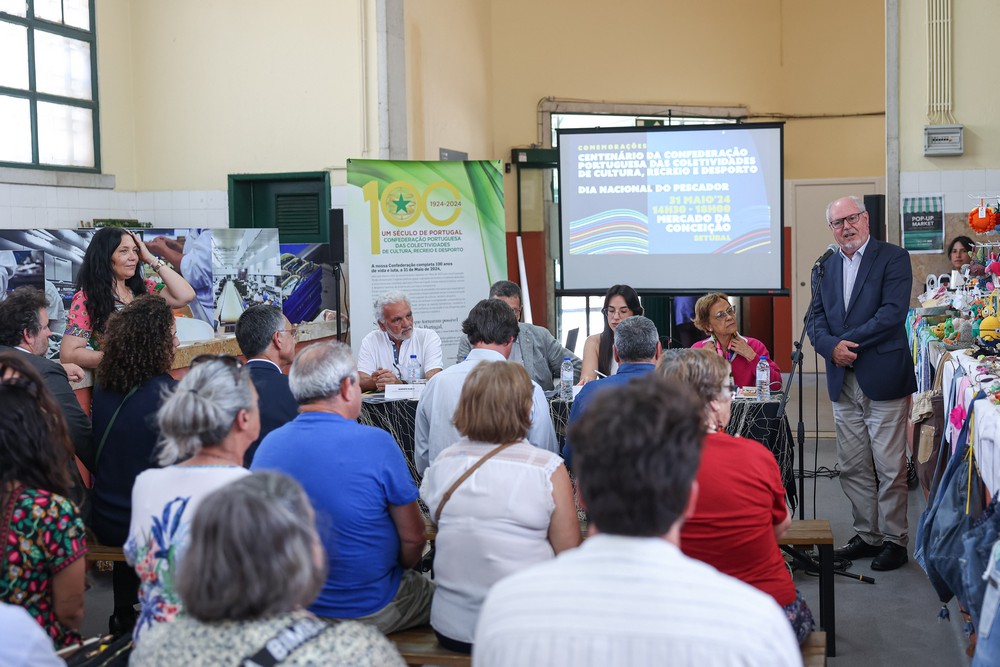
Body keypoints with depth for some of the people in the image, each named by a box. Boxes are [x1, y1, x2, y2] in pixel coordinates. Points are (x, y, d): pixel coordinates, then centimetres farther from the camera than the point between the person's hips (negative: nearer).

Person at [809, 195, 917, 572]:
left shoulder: (893, 258, -4)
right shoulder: (826, 267, 14)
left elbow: (893, 312, -15)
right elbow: (817, 319, 9)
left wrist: (849, 342, -15)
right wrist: (831, 346, -11)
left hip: (883, 378, -6)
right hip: (843, 382, 6)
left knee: (890, 467, 0)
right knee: (852, 468, 11)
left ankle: (894, 539, 12)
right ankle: (867, 536, 23)